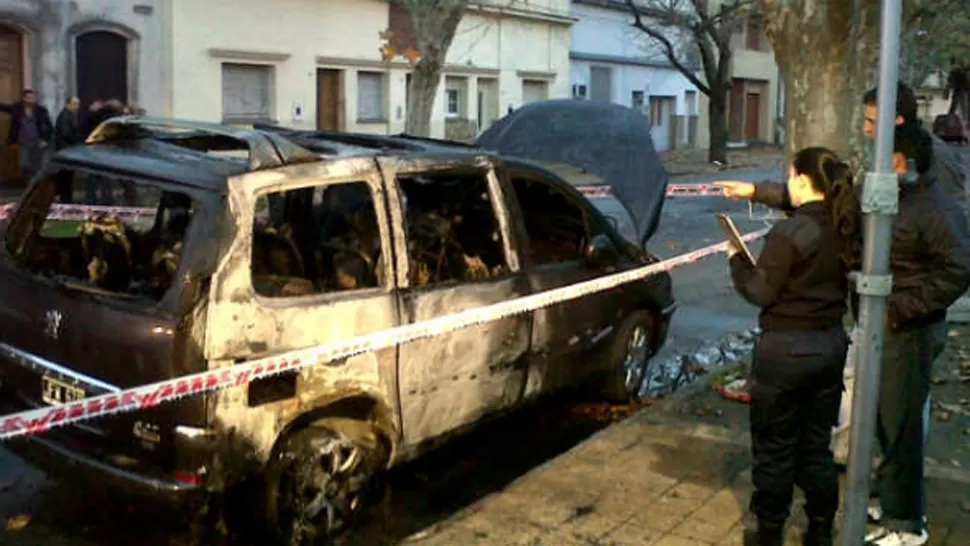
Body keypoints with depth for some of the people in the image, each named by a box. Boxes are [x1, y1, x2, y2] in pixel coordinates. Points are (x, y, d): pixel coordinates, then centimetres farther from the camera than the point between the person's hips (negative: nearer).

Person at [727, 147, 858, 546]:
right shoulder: (843, 229, 0)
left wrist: (737, 260, 0)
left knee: (774, 448, 9)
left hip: (786, 348, -7)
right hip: (831, 344, 7)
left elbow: (760, 292, -16)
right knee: (817, 445, 19)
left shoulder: (788, 234, -21)